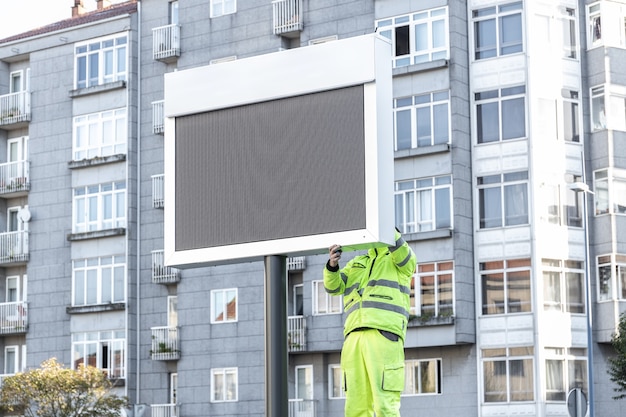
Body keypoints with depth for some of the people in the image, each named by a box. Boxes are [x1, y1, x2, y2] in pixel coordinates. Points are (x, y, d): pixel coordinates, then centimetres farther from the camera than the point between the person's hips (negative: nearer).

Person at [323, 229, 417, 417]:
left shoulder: (403, 260, 16)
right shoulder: (357, 264, 29)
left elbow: (402, 253, -9)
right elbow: (334, 286, 14)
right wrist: (332, 265, -7)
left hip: (384, 336, -5)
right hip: (354, 338, 5)